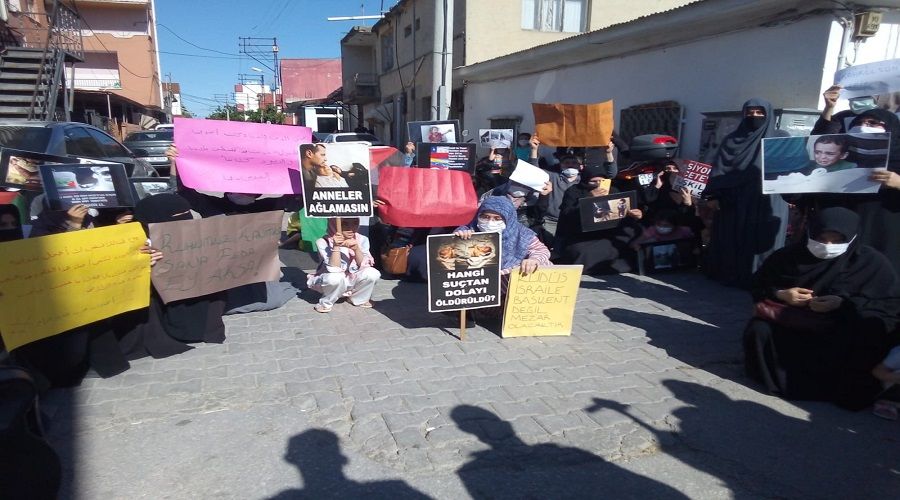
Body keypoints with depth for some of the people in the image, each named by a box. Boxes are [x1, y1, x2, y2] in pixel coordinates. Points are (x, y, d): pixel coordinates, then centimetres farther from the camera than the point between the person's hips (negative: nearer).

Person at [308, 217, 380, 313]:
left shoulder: (361, 240, -12)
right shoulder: (324, 242, -21)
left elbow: (364, 266, -17)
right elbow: (334, 269, -28)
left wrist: (356, 249, -32)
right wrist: (336, 247, -37)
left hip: (353, 281, 3)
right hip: (335, 283, -3)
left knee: (373, 273, -25)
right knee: (335, 277, -37)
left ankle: (358, 299, 3)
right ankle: (326, 303, -6)